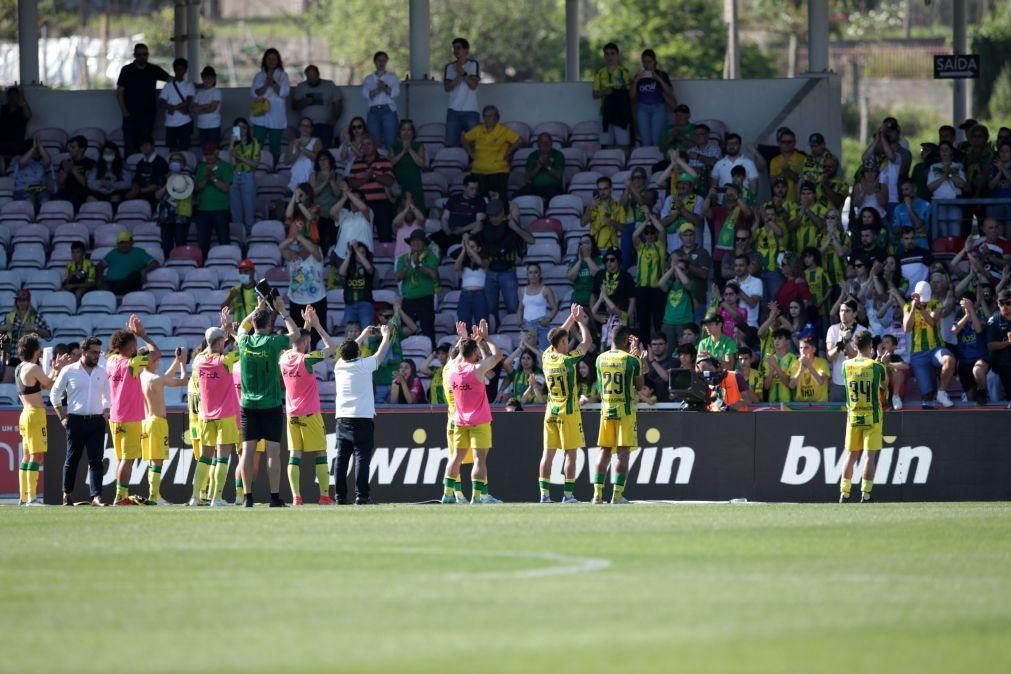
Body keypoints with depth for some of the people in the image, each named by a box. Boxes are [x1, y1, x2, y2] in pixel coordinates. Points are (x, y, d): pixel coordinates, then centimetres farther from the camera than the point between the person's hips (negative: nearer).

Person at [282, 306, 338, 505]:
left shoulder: (284, 358, 2)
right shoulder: (306, 360, -15)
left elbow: (299, 341, 24)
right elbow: (330, 348, -5)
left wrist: (306, 325, 23)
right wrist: (316, 325, -1)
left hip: (292, 414, 5)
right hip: (310, 414, -5)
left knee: (294, 455, 3)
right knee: (320, 455, 2)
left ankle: (296, 497, -4)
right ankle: (324, 495, -1)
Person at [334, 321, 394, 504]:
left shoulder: (339, 366, 8)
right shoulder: (363, 365, -4)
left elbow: (348, 353, 29)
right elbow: (381, 353, 10)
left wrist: (363, 336, 41)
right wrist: (386, 335, 28)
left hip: (342, 419, 4)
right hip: (362, 418, -4)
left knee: (341, 458, 3)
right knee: (362, 457, -6)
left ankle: (340, 496, 1)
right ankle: (361, 495, -12)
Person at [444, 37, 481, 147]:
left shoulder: (474, 65, 3)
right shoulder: (449, 67, 11)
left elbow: (473, 85, -7)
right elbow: (447, 87, 0)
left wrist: (463, 73, -18)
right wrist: (458, 76, -15)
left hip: (470, 110, -3)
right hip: (453, 110, 3)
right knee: (450, 144, -3)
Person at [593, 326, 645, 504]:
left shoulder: (600, 359, 3)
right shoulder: (632, 360, -9)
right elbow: (639, 386, 0)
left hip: (606, 409, 4)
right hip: (625, 410, -4)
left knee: (604, 451, 9)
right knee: (623, 452, -2)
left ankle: (598, 493, 3)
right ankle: (617, 494, -7)